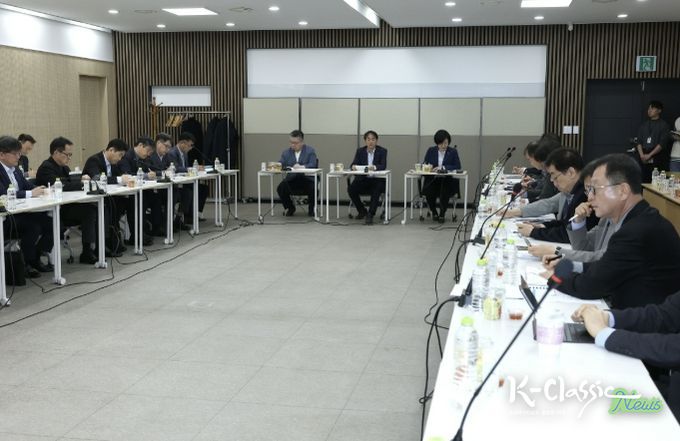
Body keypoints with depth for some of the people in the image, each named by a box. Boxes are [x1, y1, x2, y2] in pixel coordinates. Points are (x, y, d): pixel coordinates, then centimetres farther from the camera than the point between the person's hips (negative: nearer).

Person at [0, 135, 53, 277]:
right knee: (33, 227, -27)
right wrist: (30, 194, -28)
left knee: (48, 222, -10)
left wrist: (38, 190, -8)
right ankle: (24, 264, -9)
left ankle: (35, 259, 4)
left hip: (19, 213, 8)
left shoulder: (15, 169, 14)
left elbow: (27, 185, 15)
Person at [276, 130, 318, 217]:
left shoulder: (310, 150, 3)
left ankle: (311, 209, 1)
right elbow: (280, 165, 2)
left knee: (313, 188, -32)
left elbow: (312, 165, -12)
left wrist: (301, 167, -30)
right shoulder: (286, 152, 12)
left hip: (307, 179, -3)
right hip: (291, 180, 3)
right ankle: (290, 208, 7)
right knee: (281, 188, -23)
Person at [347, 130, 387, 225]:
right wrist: (353, 166, -26)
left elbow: (383, 166, -13)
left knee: (376, 190, -36)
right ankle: (362, 211, 1)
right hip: (362, 179, 3)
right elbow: (353, 164, 0)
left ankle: (370, 215, -28)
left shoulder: (382, 151, 1)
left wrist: (374, 167, -35)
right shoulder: (360, 151, 8)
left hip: (377, 179, -3)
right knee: (351, 189, -22)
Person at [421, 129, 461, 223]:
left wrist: (443, 167, -15)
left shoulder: (453, 152, 4)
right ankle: (434, 212, 2)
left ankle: (442, 214, -6)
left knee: (444, 192, -32)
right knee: (428, 191, -28)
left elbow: (458, 167, -5)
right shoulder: (431, 150, 9)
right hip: (432, 180, 1)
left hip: (447, 181, -1)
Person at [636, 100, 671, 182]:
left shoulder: (663, 125, 5)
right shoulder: (643, 125, 18)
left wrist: (649, 155, -11)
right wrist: (642, 155, -6)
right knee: (644, 181, -3)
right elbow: (639, 141, 10)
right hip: (643, 159, 4)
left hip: (656, 158, -3)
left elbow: (662, 143, -5)